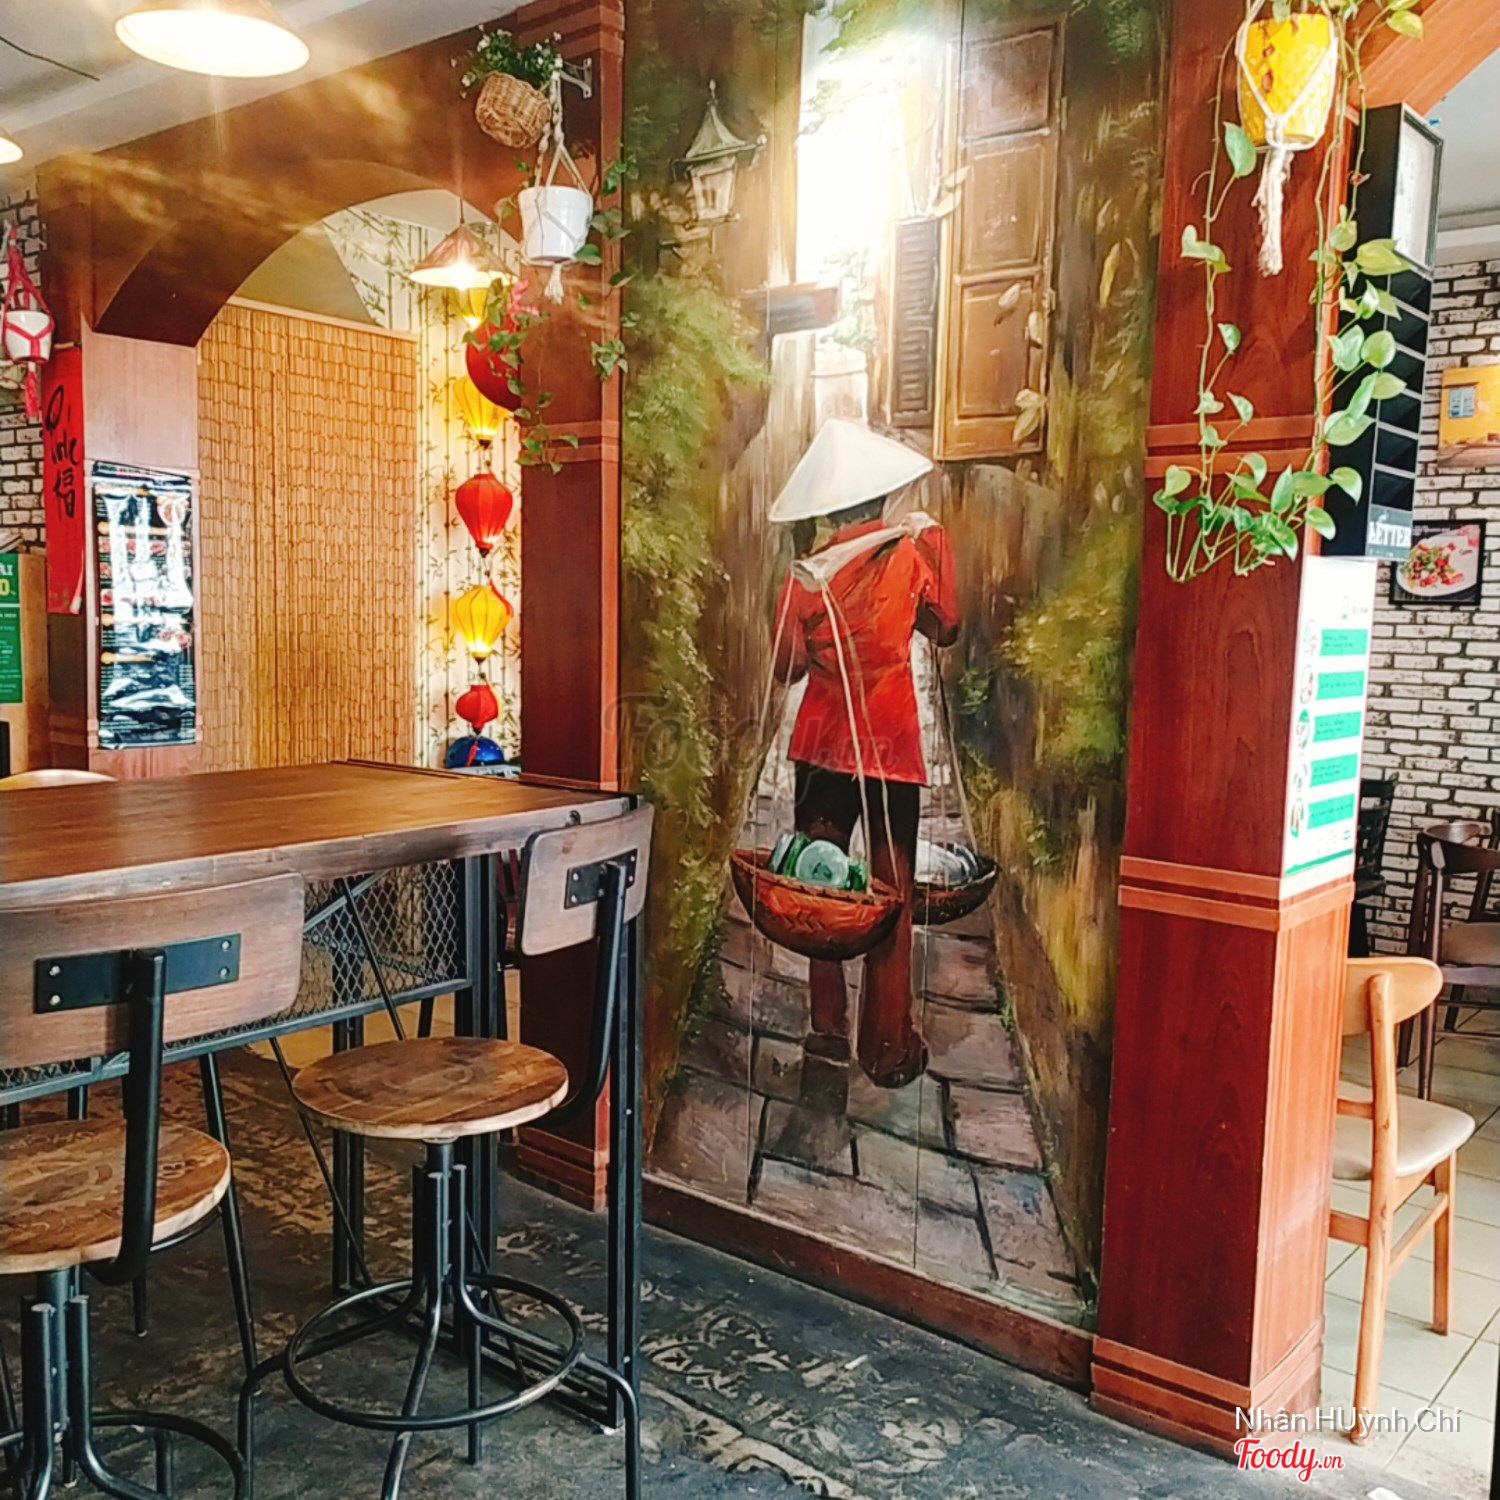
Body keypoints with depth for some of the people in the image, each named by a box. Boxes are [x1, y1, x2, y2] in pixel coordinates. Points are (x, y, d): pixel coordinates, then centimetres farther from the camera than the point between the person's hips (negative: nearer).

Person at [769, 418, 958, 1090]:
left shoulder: (805, 575, -2)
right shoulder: (911, 553, -7)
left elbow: (786, 667, 4)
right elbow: (945, 627, 9)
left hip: (822, 745, 2)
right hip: (892, 748, -2)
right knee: (890, 896, 5)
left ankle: (828, 1027, 20)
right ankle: (888, 1047, 11)